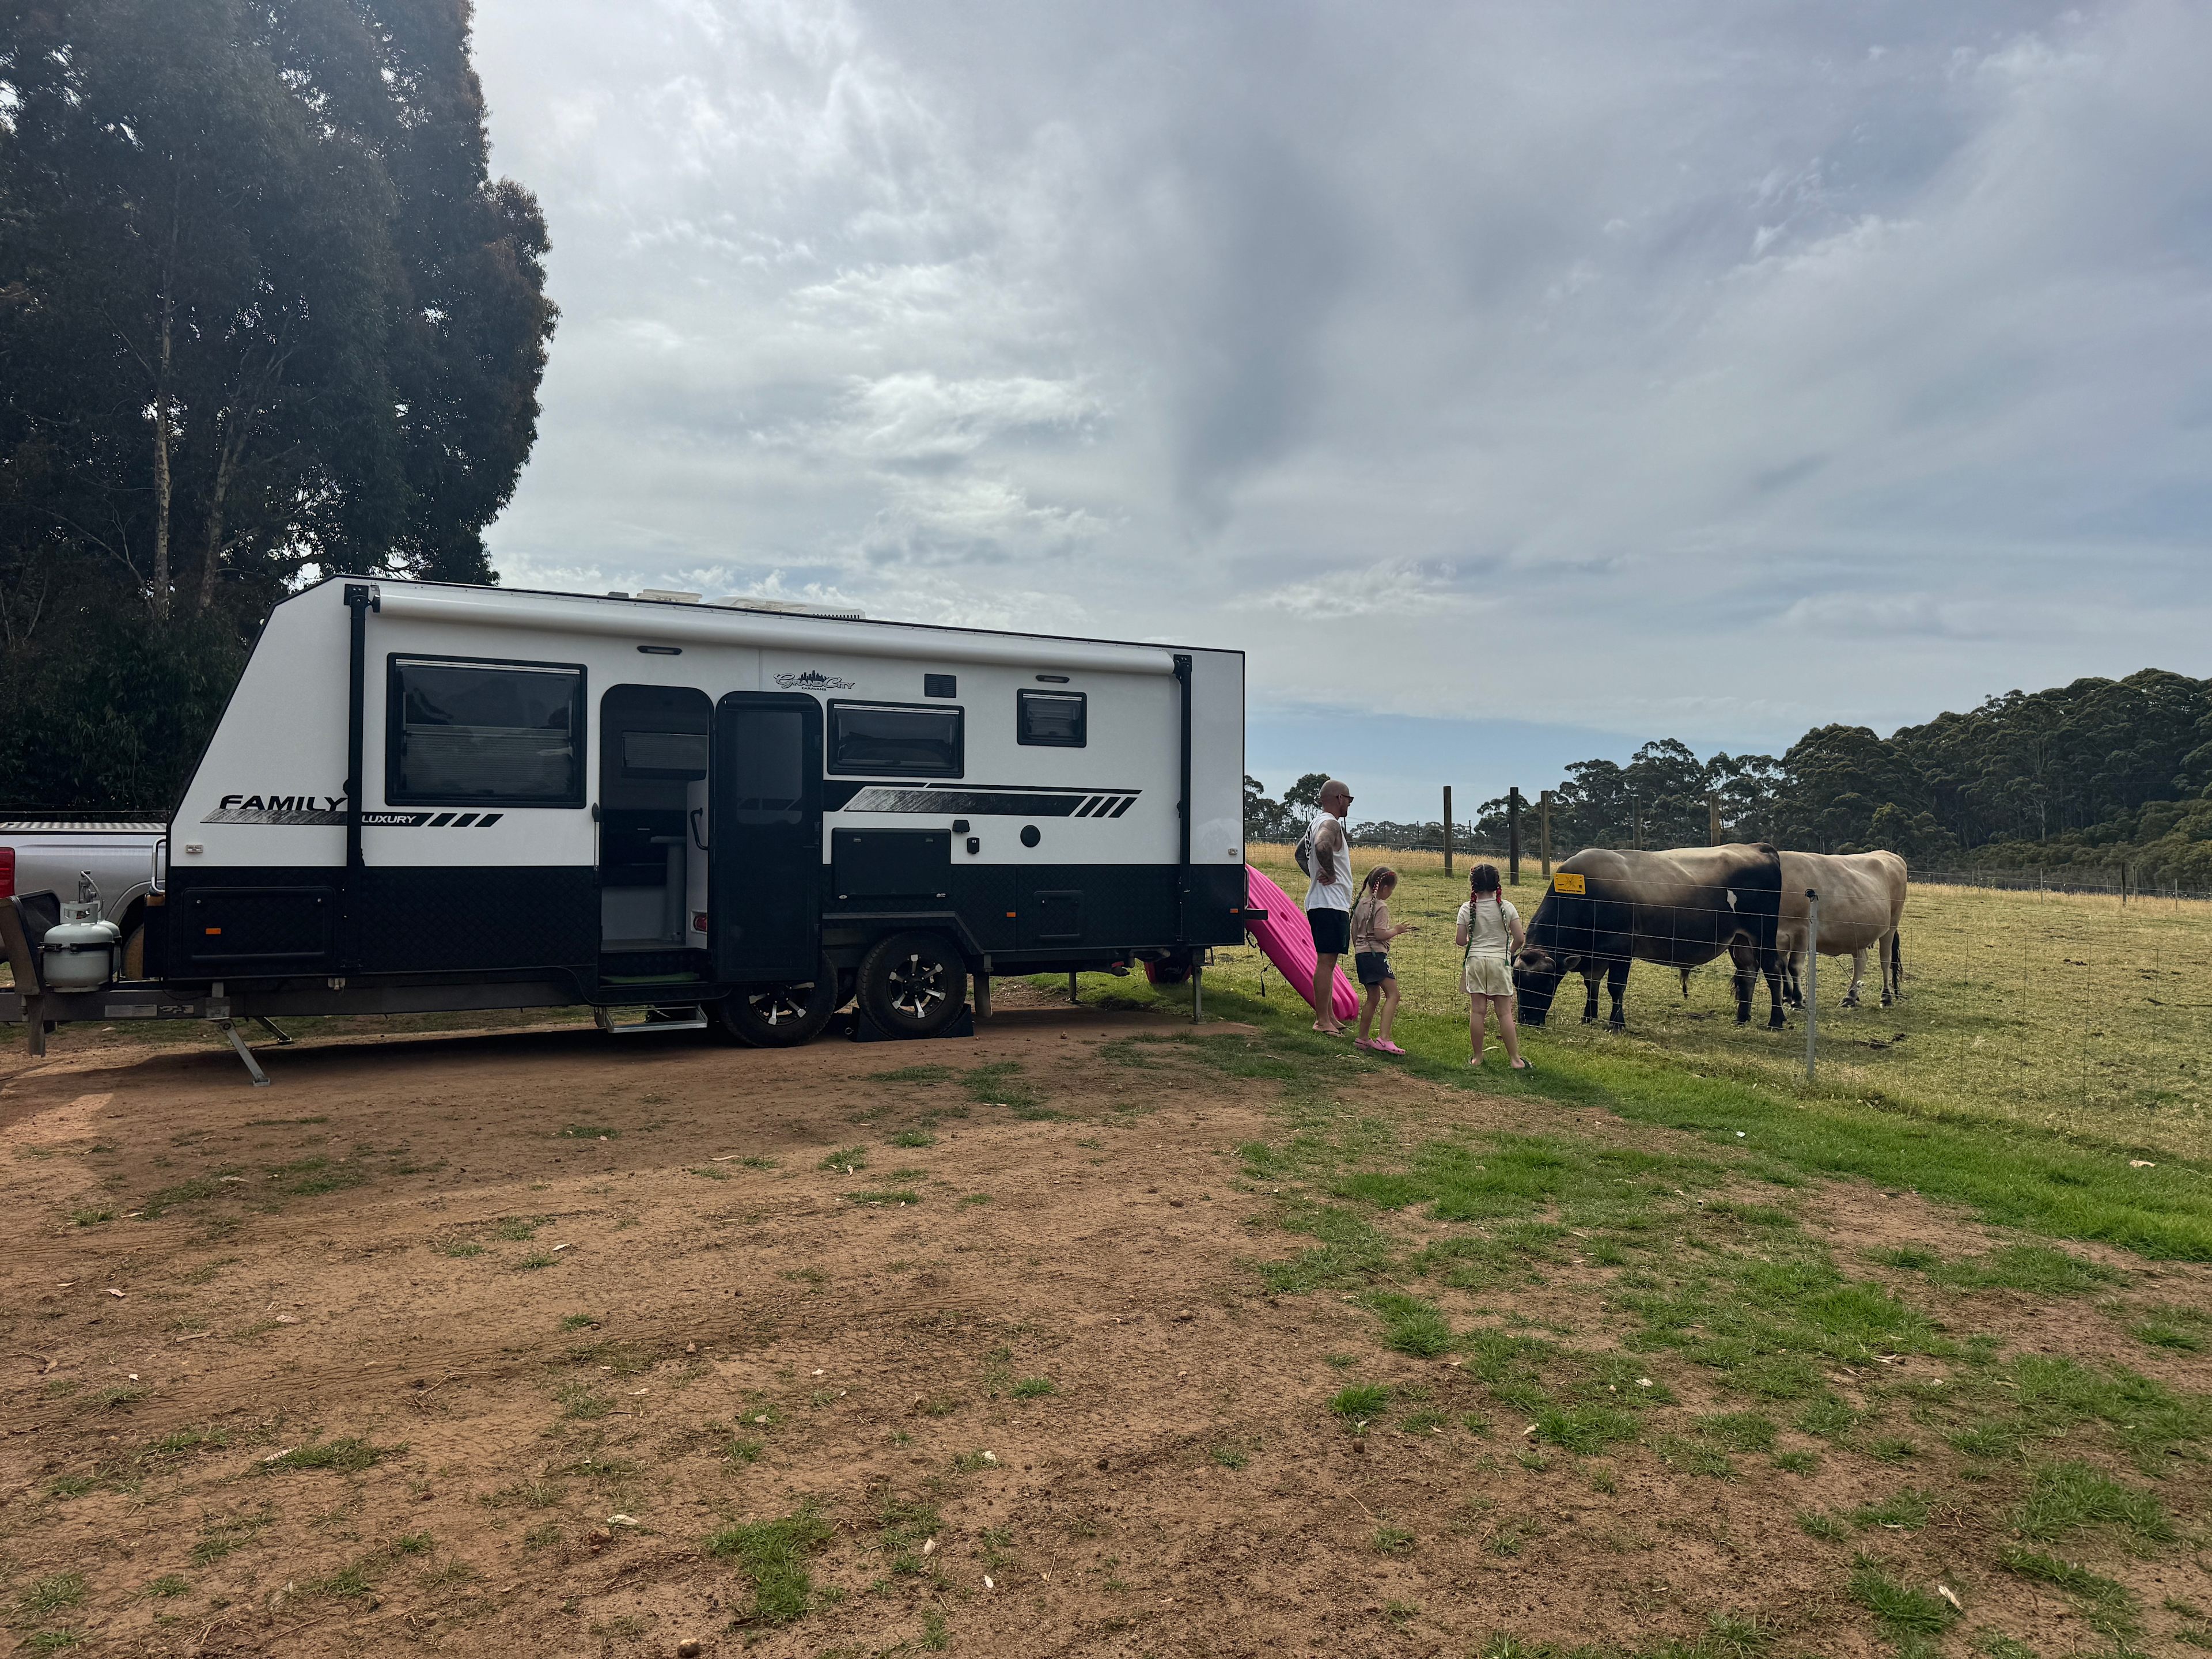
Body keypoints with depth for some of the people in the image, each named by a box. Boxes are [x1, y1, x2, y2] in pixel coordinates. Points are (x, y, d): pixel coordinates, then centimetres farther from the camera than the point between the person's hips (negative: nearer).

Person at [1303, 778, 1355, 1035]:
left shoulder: (1318, 823, 19)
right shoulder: (1330, 824, -14)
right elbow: (1322, 845, -37)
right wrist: (1330, 874, -23)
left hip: (1324, 904, 11)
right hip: (1330, 905, -11)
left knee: (1327, 962, 14)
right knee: (1326, 961, -9)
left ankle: (1329, 1016, 20)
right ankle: (1322, 1020, -8)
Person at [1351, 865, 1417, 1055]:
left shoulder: (1360, 903, 13)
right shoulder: (1381, 906, -11)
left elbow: (1354, 932, 18)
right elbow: (1380, 934, -19)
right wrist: (1398, 930, -4)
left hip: (1361, 954, 9)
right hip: (1376, 954, -9)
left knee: (1374, 997, 15)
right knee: (1393, 994, -10)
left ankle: (1362, 1038, 17)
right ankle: (1383, 1038, -22)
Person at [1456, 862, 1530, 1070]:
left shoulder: (1467, 909, -5)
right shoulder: (1506, 908, -6)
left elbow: (1460, 941, -3)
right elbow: (1520, 939, -6)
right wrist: (1508, 951, 14)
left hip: (1475, 961, 1)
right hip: (1500, 961, 0)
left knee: (1477, 1011, 5)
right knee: (1505, 1012, 3)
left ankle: (1477, 1057, 11)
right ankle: (1515, 1059, 5)